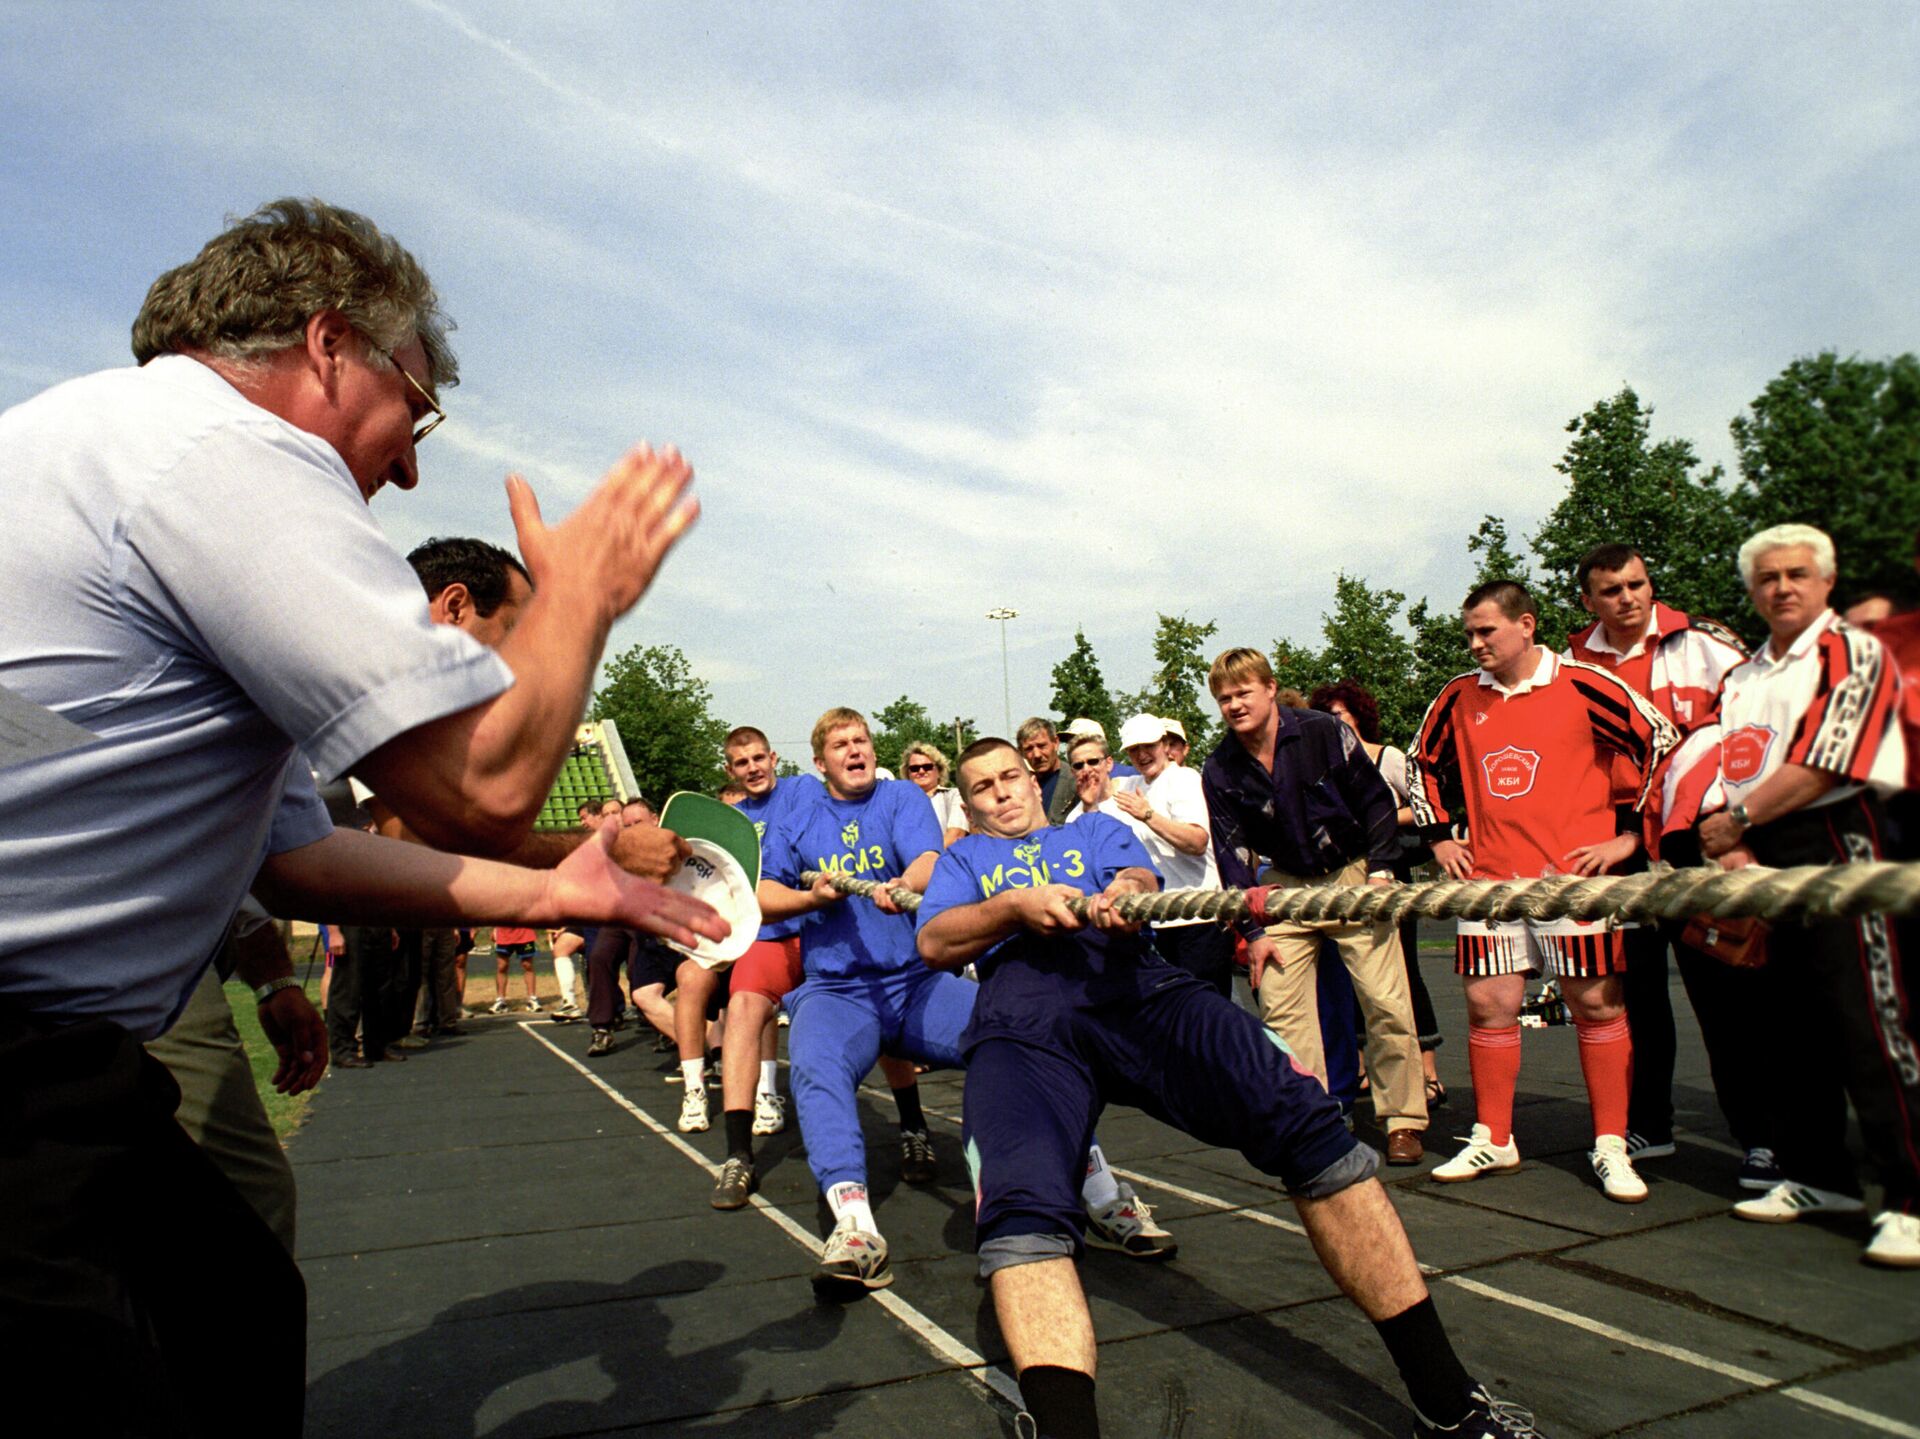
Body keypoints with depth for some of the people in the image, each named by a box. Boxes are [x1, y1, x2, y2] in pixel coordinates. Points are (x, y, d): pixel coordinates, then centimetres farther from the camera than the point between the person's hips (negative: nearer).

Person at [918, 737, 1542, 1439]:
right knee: (1022, 1208, -33)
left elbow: (1139, 877, 12)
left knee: (1308, 1121, -23)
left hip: (1137, 988, 1)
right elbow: (933, 944, 15)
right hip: (1021, 1022, 0)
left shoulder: (1096, 829, 35)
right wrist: (1015, 904, -4)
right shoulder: (964, 859, 35)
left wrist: (1125, 895, -14)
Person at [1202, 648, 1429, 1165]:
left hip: (1353, 876, -2)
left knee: (1386, 1001, -6)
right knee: (1279, 1006, -5)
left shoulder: (1323, 732, -12)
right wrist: (1253, 929, -5)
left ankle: (1403, 1121, 9)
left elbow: (1376, 799, -3)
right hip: (1287, 886, 3)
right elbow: (1231, 852, -2)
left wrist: (1380, 870, -12)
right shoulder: (1220, 769, -5)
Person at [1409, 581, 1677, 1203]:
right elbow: (1424, 763, 22)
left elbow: (1663, 742, -3)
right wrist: (1439, 837, 15)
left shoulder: (1582, 686, -6)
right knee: (1488, 1004, 5)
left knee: (1597, 1004, 3)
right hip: (1489, 877, 4)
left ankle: (1611, 1147, 16)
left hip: (1575, 874, -4)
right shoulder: (1459, 698, 8)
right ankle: (1493, 1140, 19)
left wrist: (1629, 832, -4)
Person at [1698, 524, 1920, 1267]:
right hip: (1763, 862, 7)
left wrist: (1736, 820, -9)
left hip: (1836, 846, -7)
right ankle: (1817, 1176, 24)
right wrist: (1732, 845, -3)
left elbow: (1823, 766, -15)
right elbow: (1730, 772, 15)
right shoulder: (1741, 678, 17)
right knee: (1796, 1028, 13)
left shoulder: (1854, 653, -5)